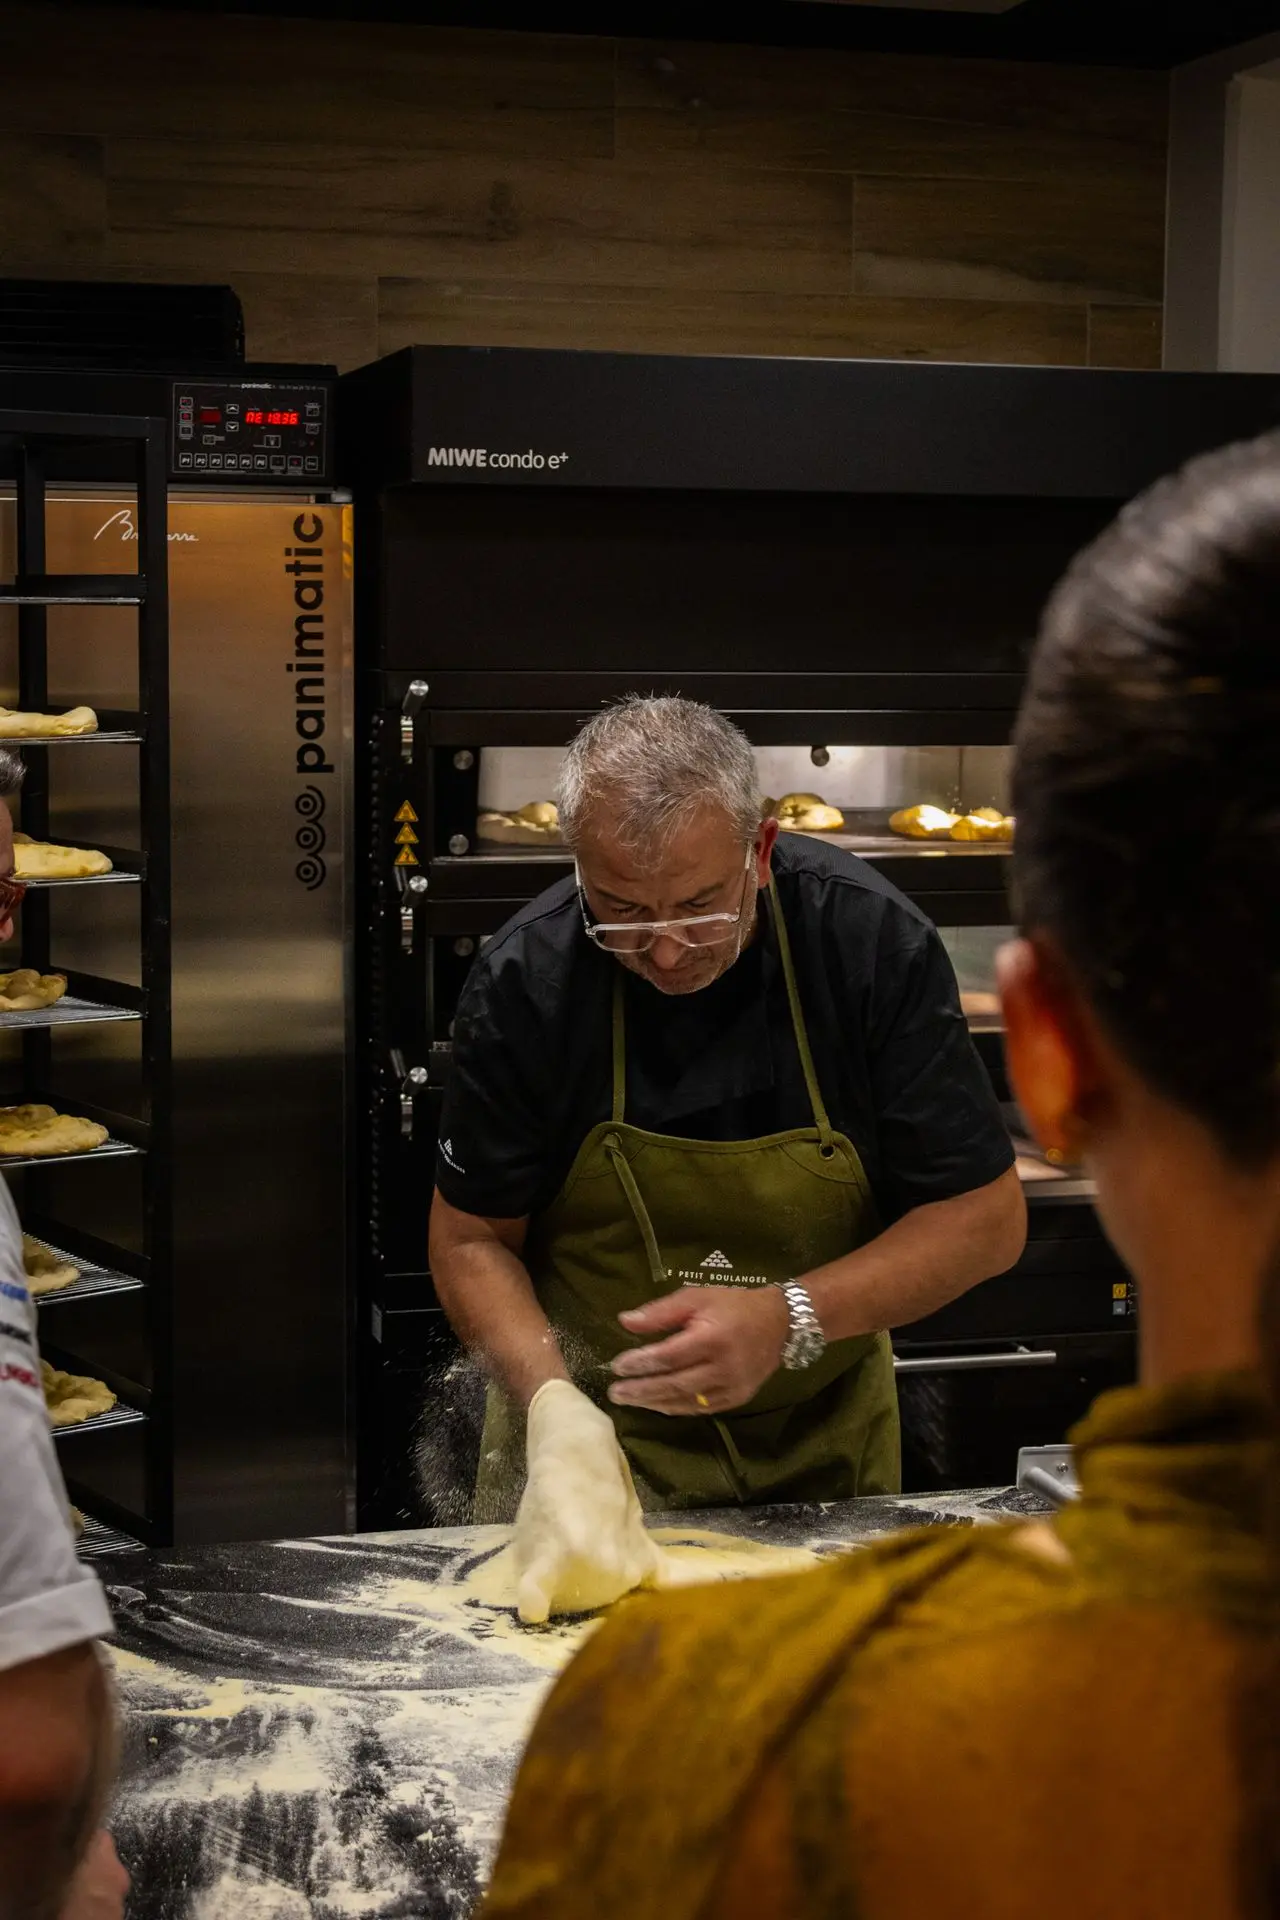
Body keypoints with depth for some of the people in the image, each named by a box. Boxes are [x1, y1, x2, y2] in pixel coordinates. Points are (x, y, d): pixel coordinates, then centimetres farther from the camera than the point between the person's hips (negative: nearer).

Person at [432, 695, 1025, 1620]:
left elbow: (986, 1220, -15)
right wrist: (553, 1401, -25)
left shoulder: (873, 940, -20)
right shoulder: (524, 979, -19)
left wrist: (791, 1320, -28)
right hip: (595, 1428, -1)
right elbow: (472, 1239, -8)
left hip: (822, 1439, 1)